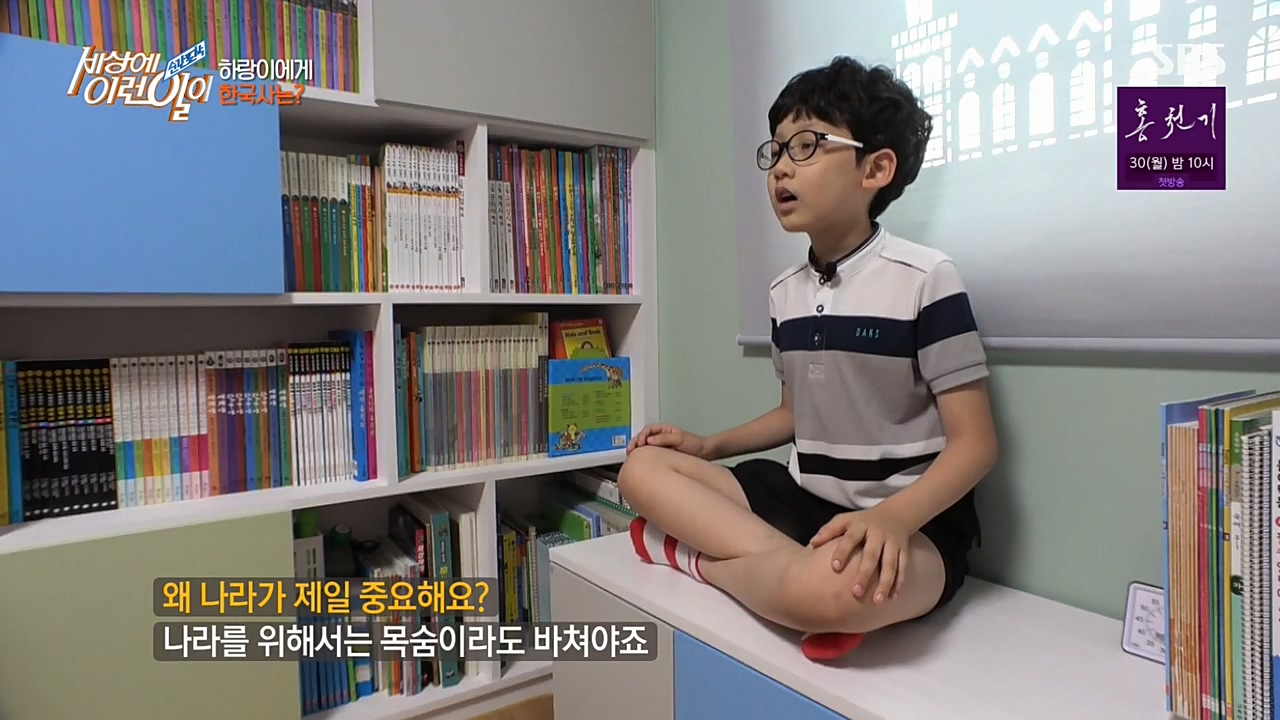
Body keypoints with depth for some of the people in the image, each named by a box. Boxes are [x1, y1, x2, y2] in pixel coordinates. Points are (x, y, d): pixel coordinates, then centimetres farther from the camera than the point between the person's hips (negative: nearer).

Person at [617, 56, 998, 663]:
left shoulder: (924, 277, -13)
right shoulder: (784, 292, 8)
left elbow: (975, 443, -15)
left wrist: (893, 517, -32)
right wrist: (708, 446, 10)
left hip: (912, 523, -7)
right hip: (804, 499, 7)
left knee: (834, 588, -40)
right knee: (643, 468, 1)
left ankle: (696, 555, -9)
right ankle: (795, 569, -16)